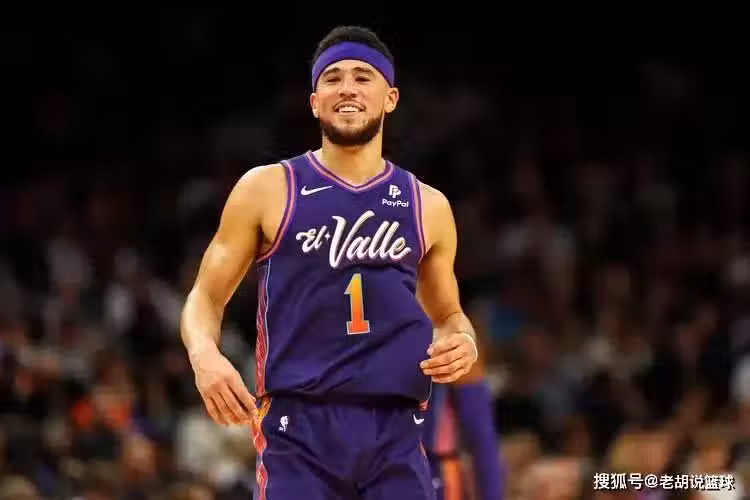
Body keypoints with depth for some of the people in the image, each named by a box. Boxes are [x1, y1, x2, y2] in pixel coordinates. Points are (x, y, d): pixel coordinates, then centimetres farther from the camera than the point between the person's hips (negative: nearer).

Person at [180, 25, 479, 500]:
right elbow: (207, 297, 8)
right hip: (297, 429, -2)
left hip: (394, 431, 3)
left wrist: (464, 342, 1)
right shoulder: (266, 189, 5)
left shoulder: (428, 207, 13)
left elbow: (448, 314, 25)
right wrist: (205, 355, -14)